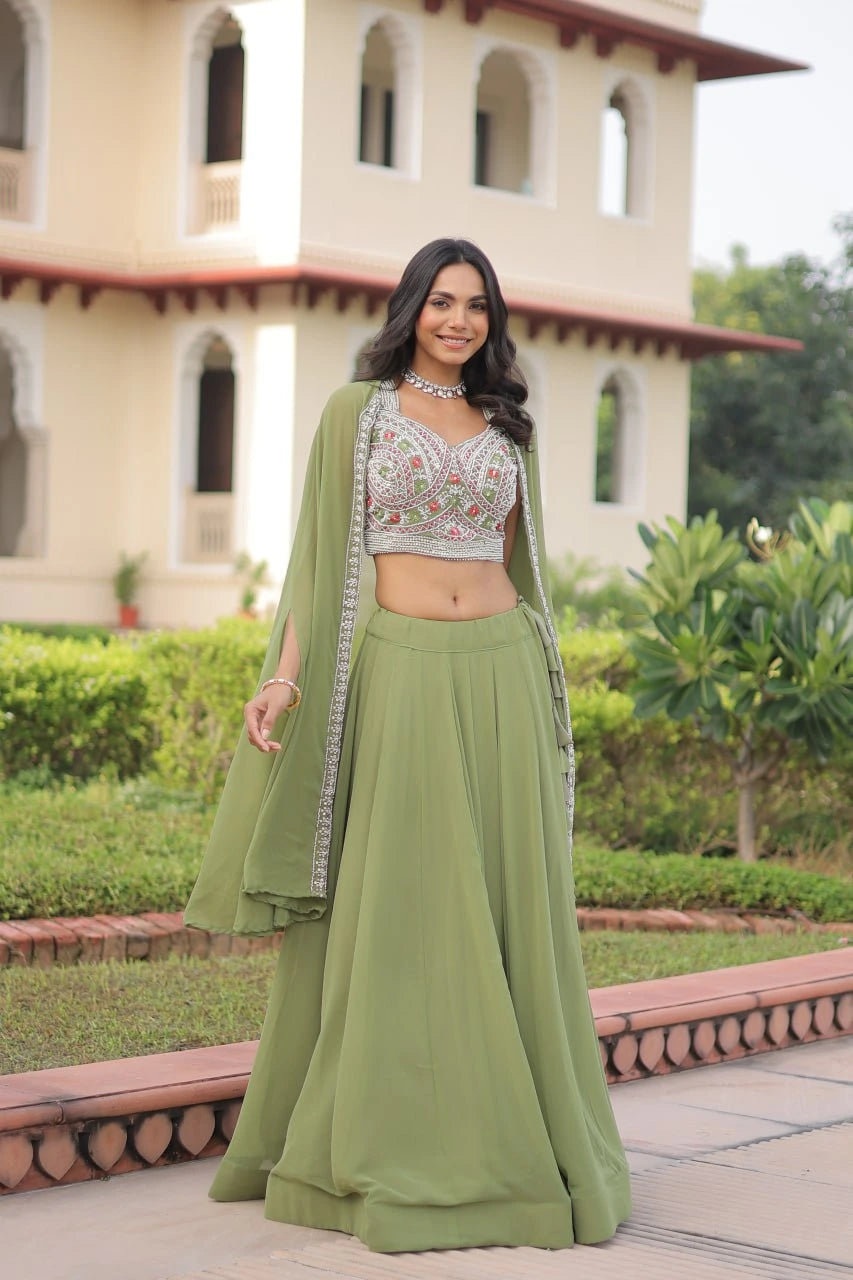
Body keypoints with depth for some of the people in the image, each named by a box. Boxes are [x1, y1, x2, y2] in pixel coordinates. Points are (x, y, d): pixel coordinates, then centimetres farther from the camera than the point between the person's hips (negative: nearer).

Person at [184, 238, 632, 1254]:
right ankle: (384, 1144, 6)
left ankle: (504, 1140, 12)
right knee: (392, 906, -3)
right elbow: (321, 556, 1)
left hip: (502, 675, 4)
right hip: (397, 674, -4)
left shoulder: (505, 427, 15)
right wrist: (285, 673, -11)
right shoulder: (357, 411, 5)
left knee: (506, 908, 4)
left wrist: (543, 697, 15)